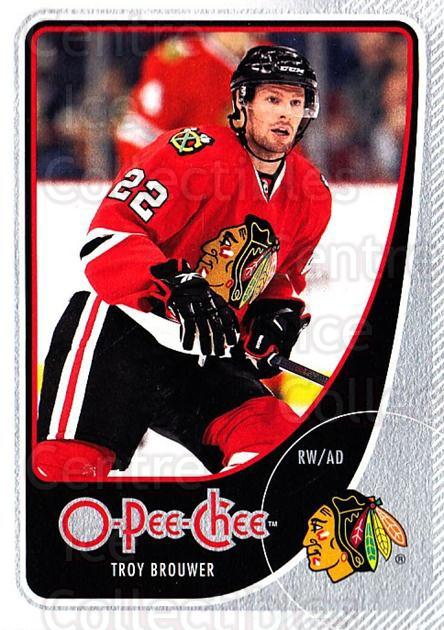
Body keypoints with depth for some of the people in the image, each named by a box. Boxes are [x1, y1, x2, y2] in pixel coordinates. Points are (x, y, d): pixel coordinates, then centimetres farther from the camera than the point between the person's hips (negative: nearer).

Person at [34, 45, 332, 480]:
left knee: (279, 440, -13)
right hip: (121, 328, -6)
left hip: (209, 354, 6)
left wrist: (279, 314, 4)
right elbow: (111, 233, -21)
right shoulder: (197, 153, -14)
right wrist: (178, 288, -34)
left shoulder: (312, 196, 9)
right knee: (72, 462, -16)